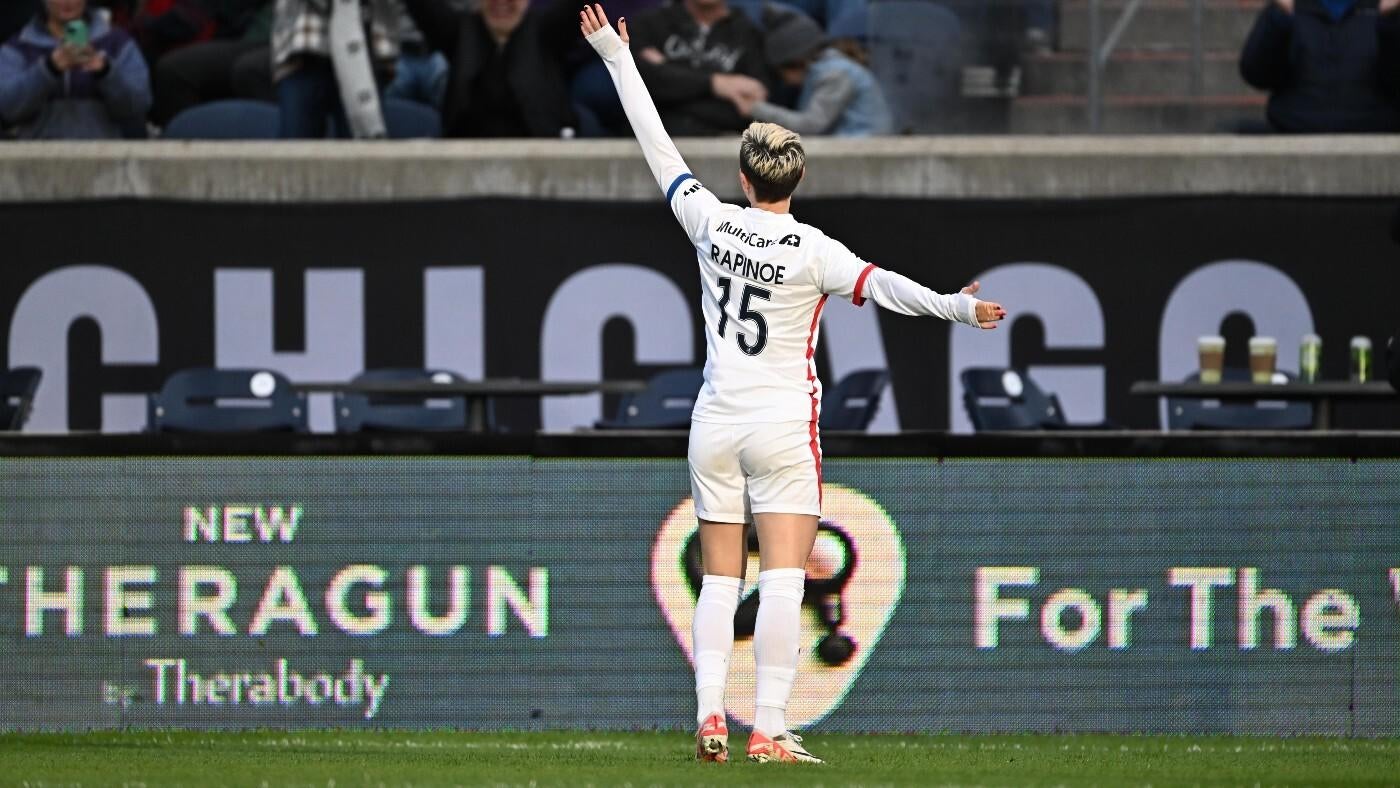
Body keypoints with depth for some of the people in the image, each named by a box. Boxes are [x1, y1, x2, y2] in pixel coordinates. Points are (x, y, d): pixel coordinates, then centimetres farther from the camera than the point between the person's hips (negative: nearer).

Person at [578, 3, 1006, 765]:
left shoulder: (711, 222, -3)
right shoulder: (811, 250, -12)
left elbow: (657, 145, 5)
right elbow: (881, 285, -25)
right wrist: (955, 307, -31)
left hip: (716, 421, 4)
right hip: (783, 424, -4)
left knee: (718, 579, 8)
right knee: (782, 581, -6)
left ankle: (708, 716, -5)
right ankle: (768, 730, -13)